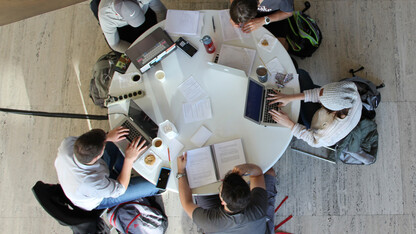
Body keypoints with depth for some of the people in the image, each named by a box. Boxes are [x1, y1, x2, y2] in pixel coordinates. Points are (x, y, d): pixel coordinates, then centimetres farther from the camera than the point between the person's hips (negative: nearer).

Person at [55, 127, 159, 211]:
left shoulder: (67, 143, -35)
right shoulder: (94, 184, -47)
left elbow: (84, 143, -7)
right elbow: (120, 189, -24)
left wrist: (107, 137, -19)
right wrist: (129, 159, -25)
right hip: (96, 202, -5)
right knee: (152, 185, -6)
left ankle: (119, 171, 34)